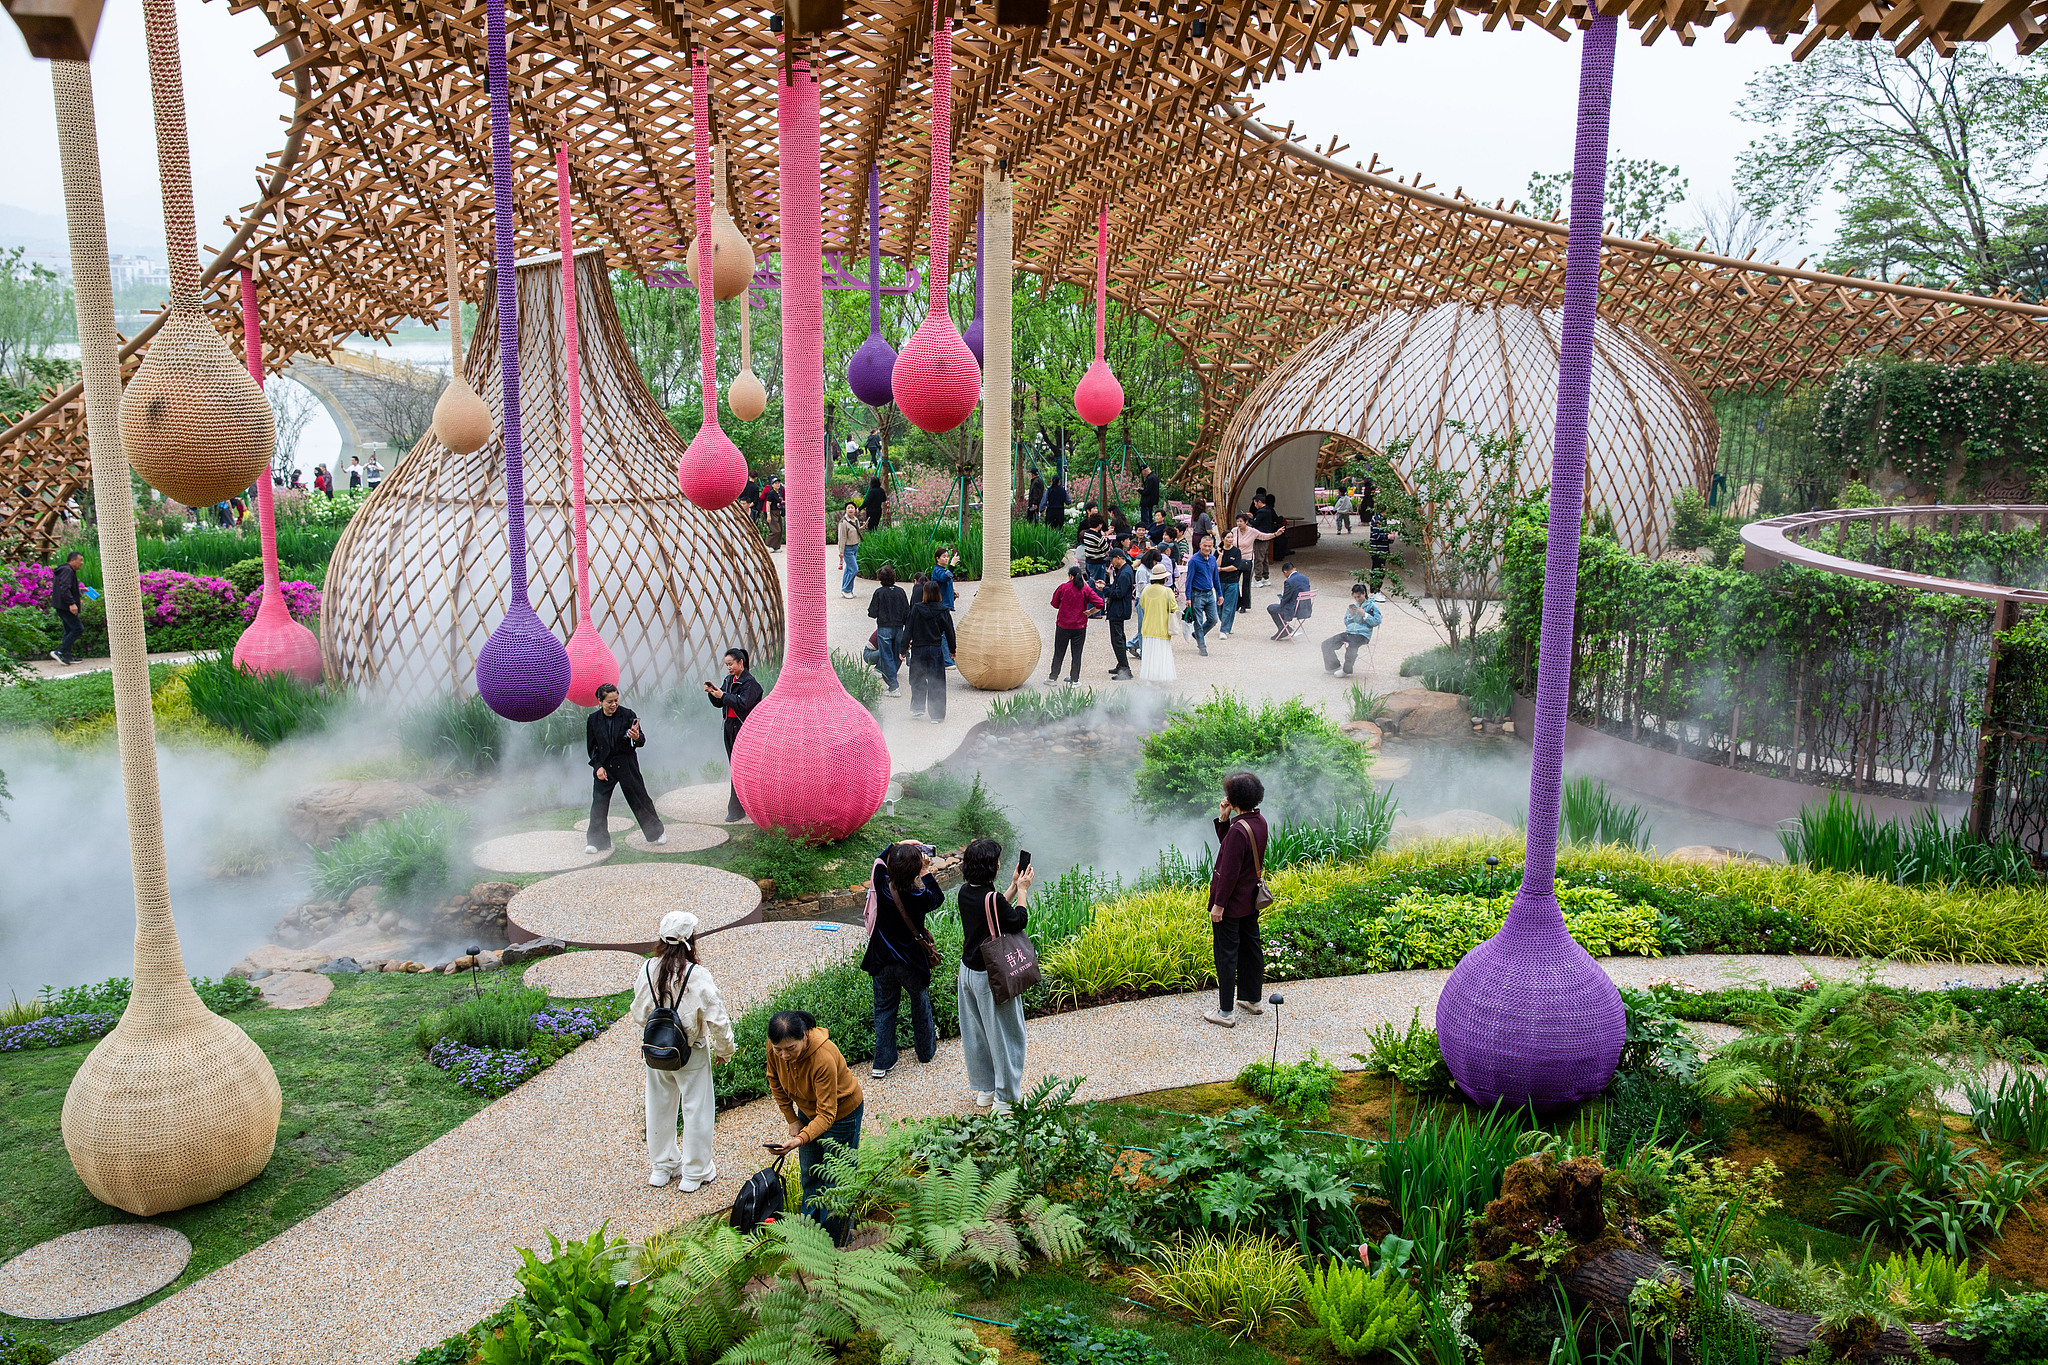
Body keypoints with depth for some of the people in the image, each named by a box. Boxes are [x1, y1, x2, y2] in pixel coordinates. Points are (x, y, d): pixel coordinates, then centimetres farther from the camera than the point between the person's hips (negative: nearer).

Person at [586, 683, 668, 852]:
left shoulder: (627, 715, -8)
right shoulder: (593, 719, -2)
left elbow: (642, 740, -8)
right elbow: (591, 747, 6)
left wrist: (637, 738, -31)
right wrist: (598, 766, -4)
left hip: (626, 764, -1)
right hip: (604, 765, 1)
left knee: (640, 798, 6)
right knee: (599, 802, 1)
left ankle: (656, 832, 24)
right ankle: (596, 840, 14)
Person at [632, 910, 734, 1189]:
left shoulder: (647, 970, -11)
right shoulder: (697, 976, -24)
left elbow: (639, 1016, 3)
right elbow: (718, 1020, -18)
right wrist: (724, 1050, -1)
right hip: (691, 1054, -4)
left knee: (660, 1107, 21)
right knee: (696, 1109, 12)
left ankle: (662, 1167, 37)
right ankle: (694, 1174, 23)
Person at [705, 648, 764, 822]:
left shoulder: (749, 682, -11)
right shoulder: (729, 680, 13)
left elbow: (743, 703, -20)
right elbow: (719, 703, 13)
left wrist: (723, 695, -21)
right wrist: (712, 693, -6)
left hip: (743, 728, -8)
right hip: (730, 727, 8)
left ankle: (737, 810, -4)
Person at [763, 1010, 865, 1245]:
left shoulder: (824, 1058, -41)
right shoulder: (776, 1048, -24)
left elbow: (826, 1114, -36)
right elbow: (775, 1080, -2)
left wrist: (800, 1140, -50)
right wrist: (792, 1119, -1)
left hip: (841, 1113, -6)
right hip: (808, 1110, 6)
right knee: (809, 1175, 20)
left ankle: (836, 1245, 19)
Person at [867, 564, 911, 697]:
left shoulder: (879, 592, -9)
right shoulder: (900, 592, 2)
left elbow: (872, 614, -8)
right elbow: (907, 613, 5)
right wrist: (907, 633, 13)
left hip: (884, 629, -4)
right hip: (899, 628, 4)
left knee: (887, 658, -1)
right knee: (896, 657, 13)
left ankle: (893, 687, -7)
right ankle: (892, 684, 19)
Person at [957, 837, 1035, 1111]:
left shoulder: (966, 892, -2)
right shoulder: (992, 898, -26)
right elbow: (1019, 921, -14)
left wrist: (1014, 887, 10)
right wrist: (1022, 890, -5)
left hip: (968, 970, 8)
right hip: (992, 977, -8)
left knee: (975, 1031, 19)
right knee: (1003, 1034, 7)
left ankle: (983, 1089, 34)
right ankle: (1005, 1098, 17)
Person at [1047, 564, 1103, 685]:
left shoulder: (1062, 588, -6)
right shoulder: (1086, 590, -5)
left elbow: (1055, 604, 4)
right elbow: (1100, 604, -11)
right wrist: (1089, 612, 1)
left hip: (1063, 626, 0)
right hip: (1080, 627, 0)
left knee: (1059, 653, 11)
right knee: (1077, 654, 8)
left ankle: (1053, 677, 21)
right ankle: (1074, 680, 10)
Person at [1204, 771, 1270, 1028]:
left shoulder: (1239, 830, -28)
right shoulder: (1259, 822, 1)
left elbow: (1230, 872, -25)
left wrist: (1219, 904, -18)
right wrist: (1223, 820, -1)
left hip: (1231, 903, -9)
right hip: (1251, 900, 9)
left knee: (1226, 954, 2)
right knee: (1250, 947, 20)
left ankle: (1226, 1012, 10)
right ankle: (1252, 1000, 35)